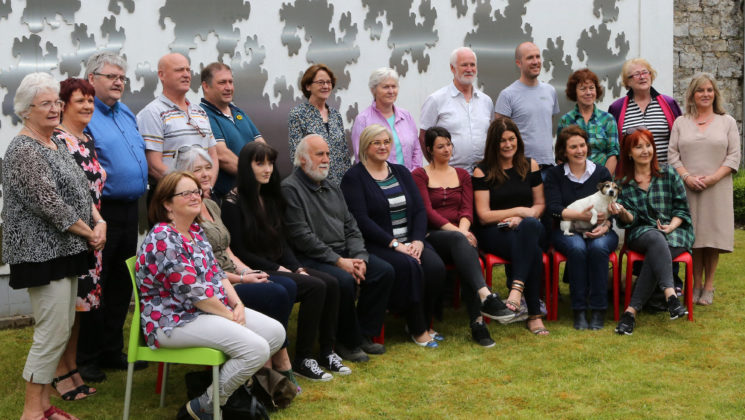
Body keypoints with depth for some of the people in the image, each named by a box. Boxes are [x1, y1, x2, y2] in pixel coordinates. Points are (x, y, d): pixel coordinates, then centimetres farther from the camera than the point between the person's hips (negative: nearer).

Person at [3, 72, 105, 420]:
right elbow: (50, 205, -20)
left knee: (62, 328, 12)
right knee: (53, 332, -6)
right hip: (43, 253, -9)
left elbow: (80, 189, 16)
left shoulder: (58, 143, 13)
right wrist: (89, 233, -11)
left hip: (65, 250, 9)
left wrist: (99, 222, -1)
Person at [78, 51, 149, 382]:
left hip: (130, 210, 8)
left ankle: (112, 351, 25)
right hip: (101, 212, -8)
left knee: (121, 284, 14)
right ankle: (86, 359, 9)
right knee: (94, 287, -1)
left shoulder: (127, 114, 16)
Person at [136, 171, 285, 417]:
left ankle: (234, 382, 15)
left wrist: (237, 304, -4)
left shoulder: (195, 231, 12)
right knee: (256, 349, -24)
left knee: (276, 332, 1)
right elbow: (193, 292, -21)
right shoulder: (163, 240, -18)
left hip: (210, 310, 10)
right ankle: (205, 406, -5)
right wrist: (229, 315, -11)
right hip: (175, 321, -10)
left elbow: (216, 273, 12)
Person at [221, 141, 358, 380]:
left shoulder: (270, 197, 15)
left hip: (280, 265, 8)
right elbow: (239, 251, -12)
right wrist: (278, 269, -14)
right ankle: (303, 359, -17)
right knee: (315, 287, -25)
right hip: (257, 271, -8)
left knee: (331, 283, -13)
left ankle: (327, 351, -6)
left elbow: (282, 243, 15)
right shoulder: (234, 203, -9)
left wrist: (297, 268, -2)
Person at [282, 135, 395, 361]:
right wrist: (339, 261, -18)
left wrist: (359, 258, -5)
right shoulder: (290, 189, -7)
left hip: (343, 253, 8)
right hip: (310, 258, -8)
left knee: (384, 271, -10)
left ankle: (364, 334, 0)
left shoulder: (333, 189, 20)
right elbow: (302, 236, -16)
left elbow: (351, 227, 15)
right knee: (344, 280, -33)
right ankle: (347, 343, -12)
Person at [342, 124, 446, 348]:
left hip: (411, 241, 5)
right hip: (376, 244, -5)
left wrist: (418, 241, -8)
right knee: (409, 266, -31)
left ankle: (425, 322, -3)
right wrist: (395, 244, -19)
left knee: (435, 266, -23)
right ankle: (417, 329, -15)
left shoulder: (401, 172, 16)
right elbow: (361, 220, -12)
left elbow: (420, 210, 10)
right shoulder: (354, 177, -1)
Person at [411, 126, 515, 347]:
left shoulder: (462, 175, 22)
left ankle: (477, 321, -43)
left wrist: (463, 228, -13)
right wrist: (455, 231, -17)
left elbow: (467, 209, 10)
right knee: (459, 240, -38)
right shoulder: (419, 175, 9)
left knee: (466, 255, -35)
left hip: (459, 234, 3)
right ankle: (486, 297, -54)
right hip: (431, 236, -3)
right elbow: (426, 211, -4)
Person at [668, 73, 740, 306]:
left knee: (712, 236, -1)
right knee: (693, 236, 1)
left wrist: (713, 178, -11)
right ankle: (696, 284, 10)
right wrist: (687, 177, -11)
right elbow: (672, 155, 4)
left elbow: (734, 156, 1)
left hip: (717, 189, -1)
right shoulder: (681, 123, 11)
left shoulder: (727, 122, 8)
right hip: (688, 189, 1)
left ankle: (709, 286, 7)